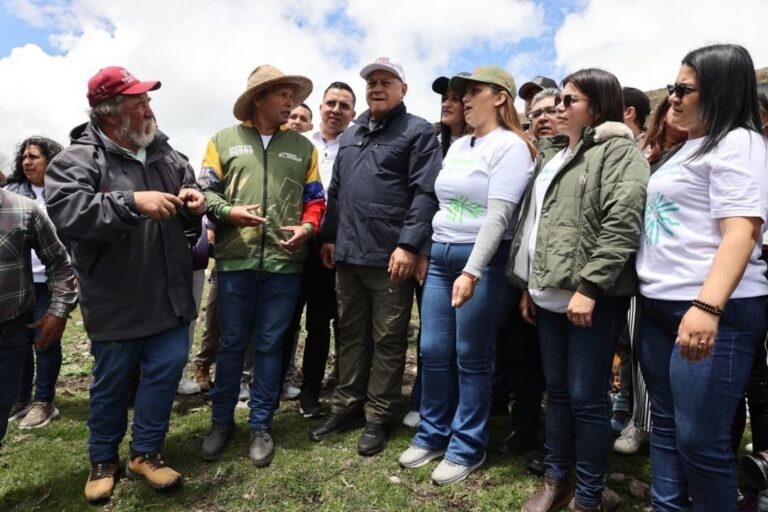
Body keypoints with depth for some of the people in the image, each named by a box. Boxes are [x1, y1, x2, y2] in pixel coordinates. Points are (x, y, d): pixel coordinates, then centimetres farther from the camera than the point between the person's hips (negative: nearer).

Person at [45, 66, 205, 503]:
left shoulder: (166, 154, 8)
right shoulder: (78, 160, -10)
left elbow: (194, 194, 19)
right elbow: (65, 213, -24)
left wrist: (197, 202, -5)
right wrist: (133, 203, -30)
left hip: (169, 295, 5)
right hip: (116, 301, -4)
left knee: (167, 369, 8)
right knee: (112, 382, 12)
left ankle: (146, 452, 29)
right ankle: (103, 460, 36)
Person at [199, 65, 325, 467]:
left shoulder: (303, 147, 13)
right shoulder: (224, 140, 8)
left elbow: (315, 198, 13)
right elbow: (205, 192, 7)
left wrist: (307, 228, -6)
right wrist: (229, 211, -13)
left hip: (284, 261, 1)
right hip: (235, 260, -1)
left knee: (270, 345, 8)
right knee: (231, 343, 8)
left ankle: (261, 425, 22)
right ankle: (221, 421, 26)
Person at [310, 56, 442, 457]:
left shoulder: (418, 132, -2)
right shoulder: (350, 134, 20)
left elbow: (426, 193, -12)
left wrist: (409, 245, -19)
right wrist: (329, 236, 16)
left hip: (391, 256, -6)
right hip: (348, 253, 7)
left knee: (388, 340, 5)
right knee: (350, 334, 15)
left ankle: (377, 417, 19)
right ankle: (346, 407, 30)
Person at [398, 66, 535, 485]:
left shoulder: (510, 145, -7)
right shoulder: (457, 146, 16)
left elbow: (499, 215, -17)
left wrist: (472, 271, -24)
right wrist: (425, 251, 15)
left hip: (482, 261, -7)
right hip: (440, 257, 7)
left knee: (471, 358, 3)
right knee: (433, 352, 10)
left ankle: (467, 447, 21)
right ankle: (433, 434, 28)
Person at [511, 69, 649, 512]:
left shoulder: (619, 150, -5)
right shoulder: (554, 153, 19)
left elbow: (622, 224, -17)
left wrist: (588, 286, -21)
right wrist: (530, 284, 16)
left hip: (593, 295, -7)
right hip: (552, 293, 8)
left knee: (587, 398, 1)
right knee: (557, 391, 15)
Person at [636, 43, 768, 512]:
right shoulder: (690, 148, 19)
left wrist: (707, 307, -31)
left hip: (715, 312, -9)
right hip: (661, 307, 9)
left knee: (700, 439, -2)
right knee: (666, 424, 16)